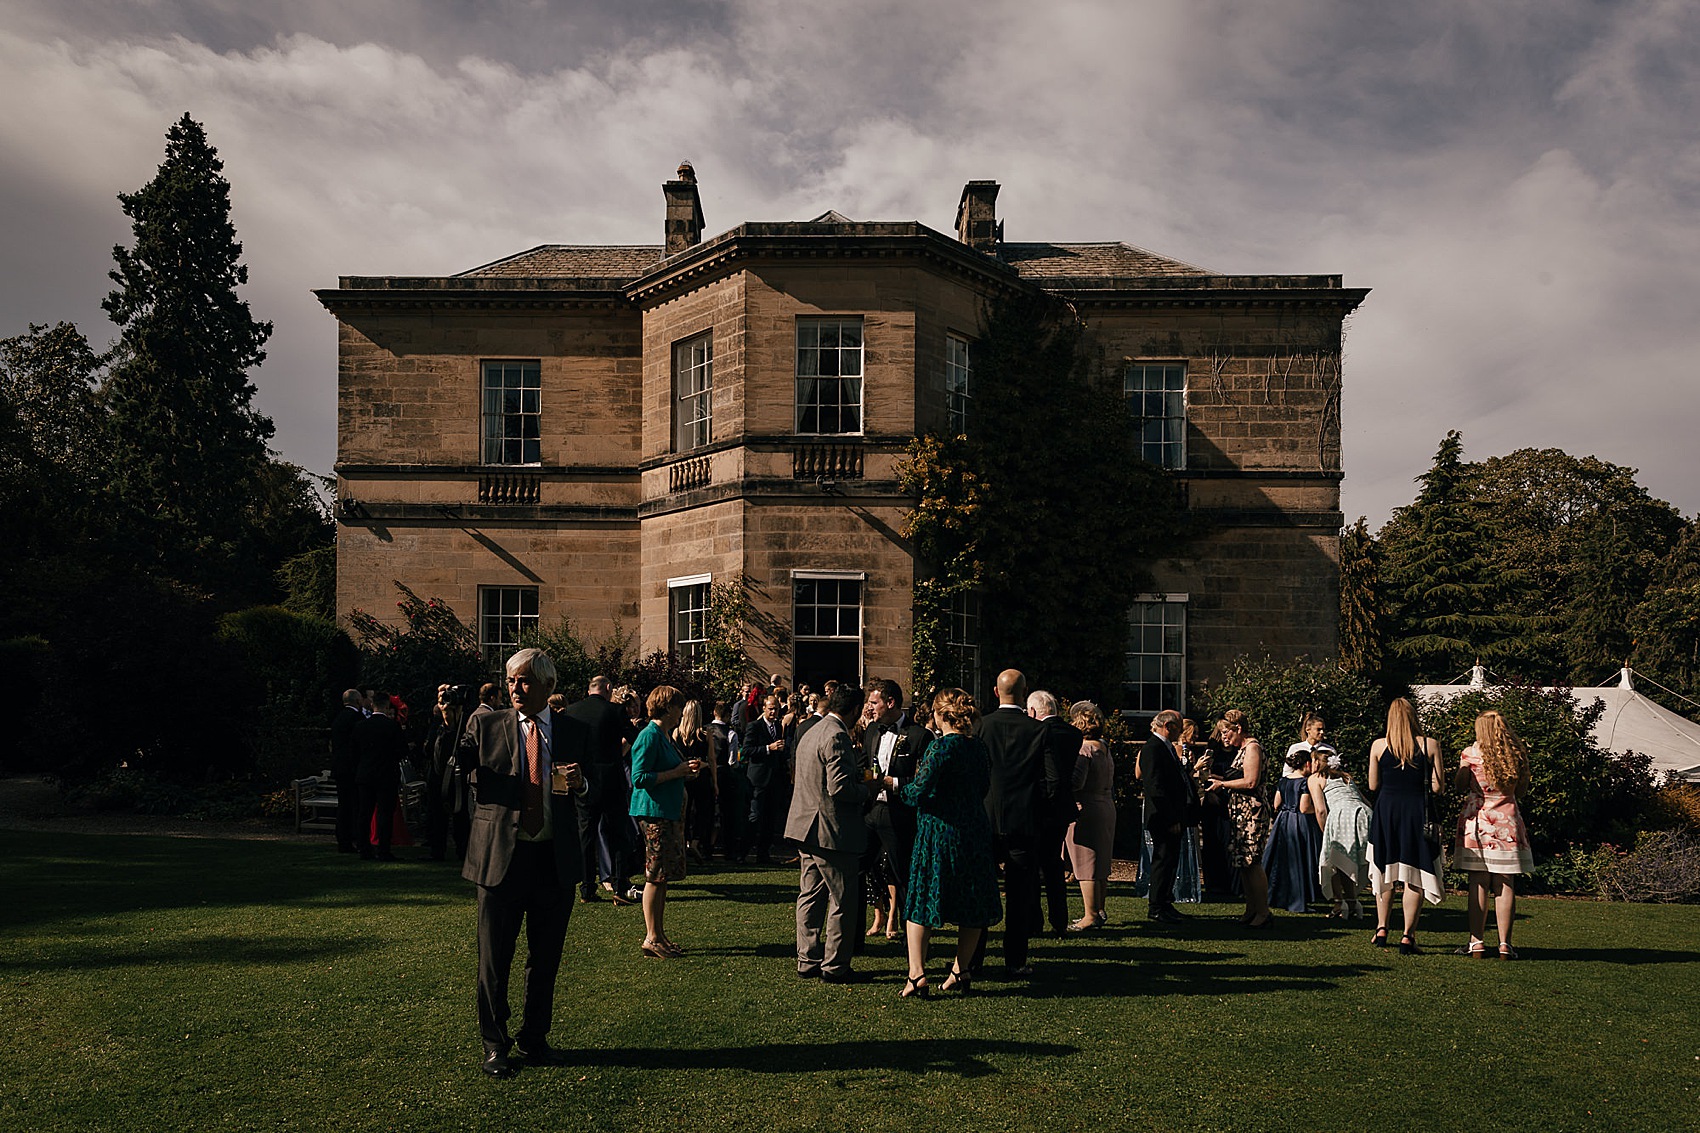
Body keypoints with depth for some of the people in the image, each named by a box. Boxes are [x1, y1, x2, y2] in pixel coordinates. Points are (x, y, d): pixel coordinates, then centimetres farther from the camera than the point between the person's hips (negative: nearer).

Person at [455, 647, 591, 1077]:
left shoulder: (574, 731, 7)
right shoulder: (485, 725, 3)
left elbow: (591, 794, 13)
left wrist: (580, 783, -9)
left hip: (556, 861, 2)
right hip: (500, 856, -2)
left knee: (546, 958, 13)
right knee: (494, 958, 6)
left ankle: (534, 1038, 30)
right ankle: (494, 1044, 23)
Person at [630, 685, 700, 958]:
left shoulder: (665, 735, 16)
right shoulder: (650, 736, -14)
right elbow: (639, 777, -20)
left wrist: (686, 769, 6)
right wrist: (677, 772, -17)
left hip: (668, 812, 10)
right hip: (654, 812, -10)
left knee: (662, 876, 11)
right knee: (656, 875, -5)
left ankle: (660, 936, 17)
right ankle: (652, 938, 2)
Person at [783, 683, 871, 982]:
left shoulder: (812, 733, 13)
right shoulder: (837, 737, -19)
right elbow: (840, 788, -25)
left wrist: (854, 766, 21)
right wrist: (867, 789, -8)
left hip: (808, 827, 10)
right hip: (831, 831, -10)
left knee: (811, 895, 16)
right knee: (843, 900, 1)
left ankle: (808, 961, 24)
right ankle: (835, 966, 8)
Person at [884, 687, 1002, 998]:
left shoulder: (939, 747, -14)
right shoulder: (980, 749, 5)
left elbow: (918, 793, -18)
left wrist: (894, 783, -1)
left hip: (938, 833, -6)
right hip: (975, 833, 6)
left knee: (920, 902, 3)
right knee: (973, 905, 14)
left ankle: (917, 975, -3)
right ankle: (961, 971, 20)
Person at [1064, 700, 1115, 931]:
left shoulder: (1082, 749, -16)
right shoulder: (1105, 747, 11)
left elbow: (1076, 782, -26)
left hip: (1085, 810, -9)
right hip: (1106, 808, 9)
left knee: (1086, 864, -3)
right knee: (1100, 862, 15)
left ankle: (1090, 916, 0)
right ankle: (1099, 911, 23)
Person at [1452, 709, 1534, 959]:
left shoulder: (1470, 754, -5)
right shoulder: (1517, 755, 2)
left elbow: (1459, 784, 1)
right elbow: (1521, 789, 11)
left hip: (1477, 821, -1)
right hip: (1507, 822, 2)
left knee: (1478, 883, 2)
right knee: (1505, 885, 4)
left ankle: (1477, 942, 3)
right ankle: (1504, 944, 4)